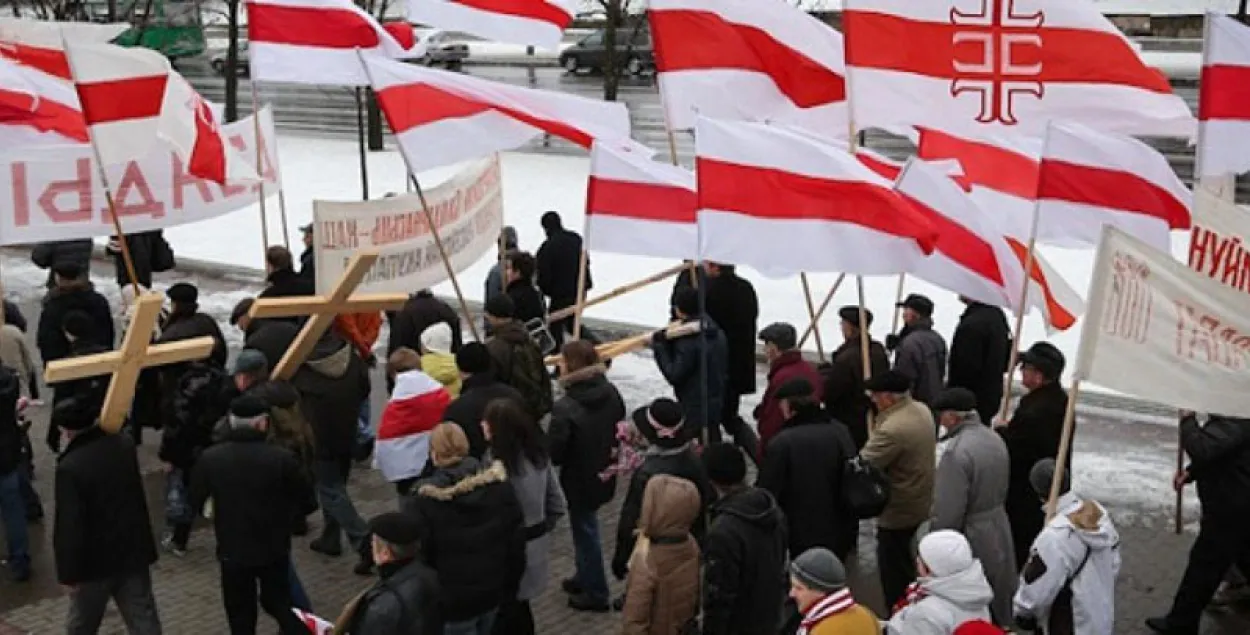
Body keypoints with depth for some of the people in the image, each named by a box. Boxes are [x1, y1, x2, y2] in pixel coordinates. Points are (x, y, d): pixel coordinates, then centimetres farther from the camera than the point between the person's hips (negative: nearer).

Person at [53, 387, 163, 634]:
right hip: (133, 553, 5)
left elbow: (69, 527, -21)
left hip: (94, 561, -5)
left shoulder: (70, 467, -23)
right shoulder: (125, 445, -4)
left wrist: (68, 573, -10)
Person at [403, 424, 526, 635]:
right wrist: (510, 587, 11)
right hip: (493, 593, 5)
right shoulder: (499, 485, -4)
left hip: (450, 601, -5)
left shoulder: (423, 501, -19)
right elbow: (517, 541, 1)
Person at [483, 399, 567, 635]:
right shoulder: (539, 454, -1)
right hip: (536, 545, 8)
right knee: (520, 607, 22)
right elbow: (558, 505, 7)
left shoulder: (499, 465, -25)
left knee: (505, 613, 7)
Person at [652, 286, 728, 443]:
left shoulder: (689, 342, -24)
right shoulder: (717, 333, 4)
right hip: (716, 405, 9)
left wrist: (659, 348, -13)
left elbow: (674, 376, -21)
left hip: (695, 409, -9)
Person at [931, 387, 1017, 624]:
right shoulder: (994, 438, 2)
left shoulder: (956, 452, -26)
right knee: (995, 610, 22)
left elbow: (947, 514, -25)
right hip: (998, 532, 8)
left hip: (971, 542, -8)